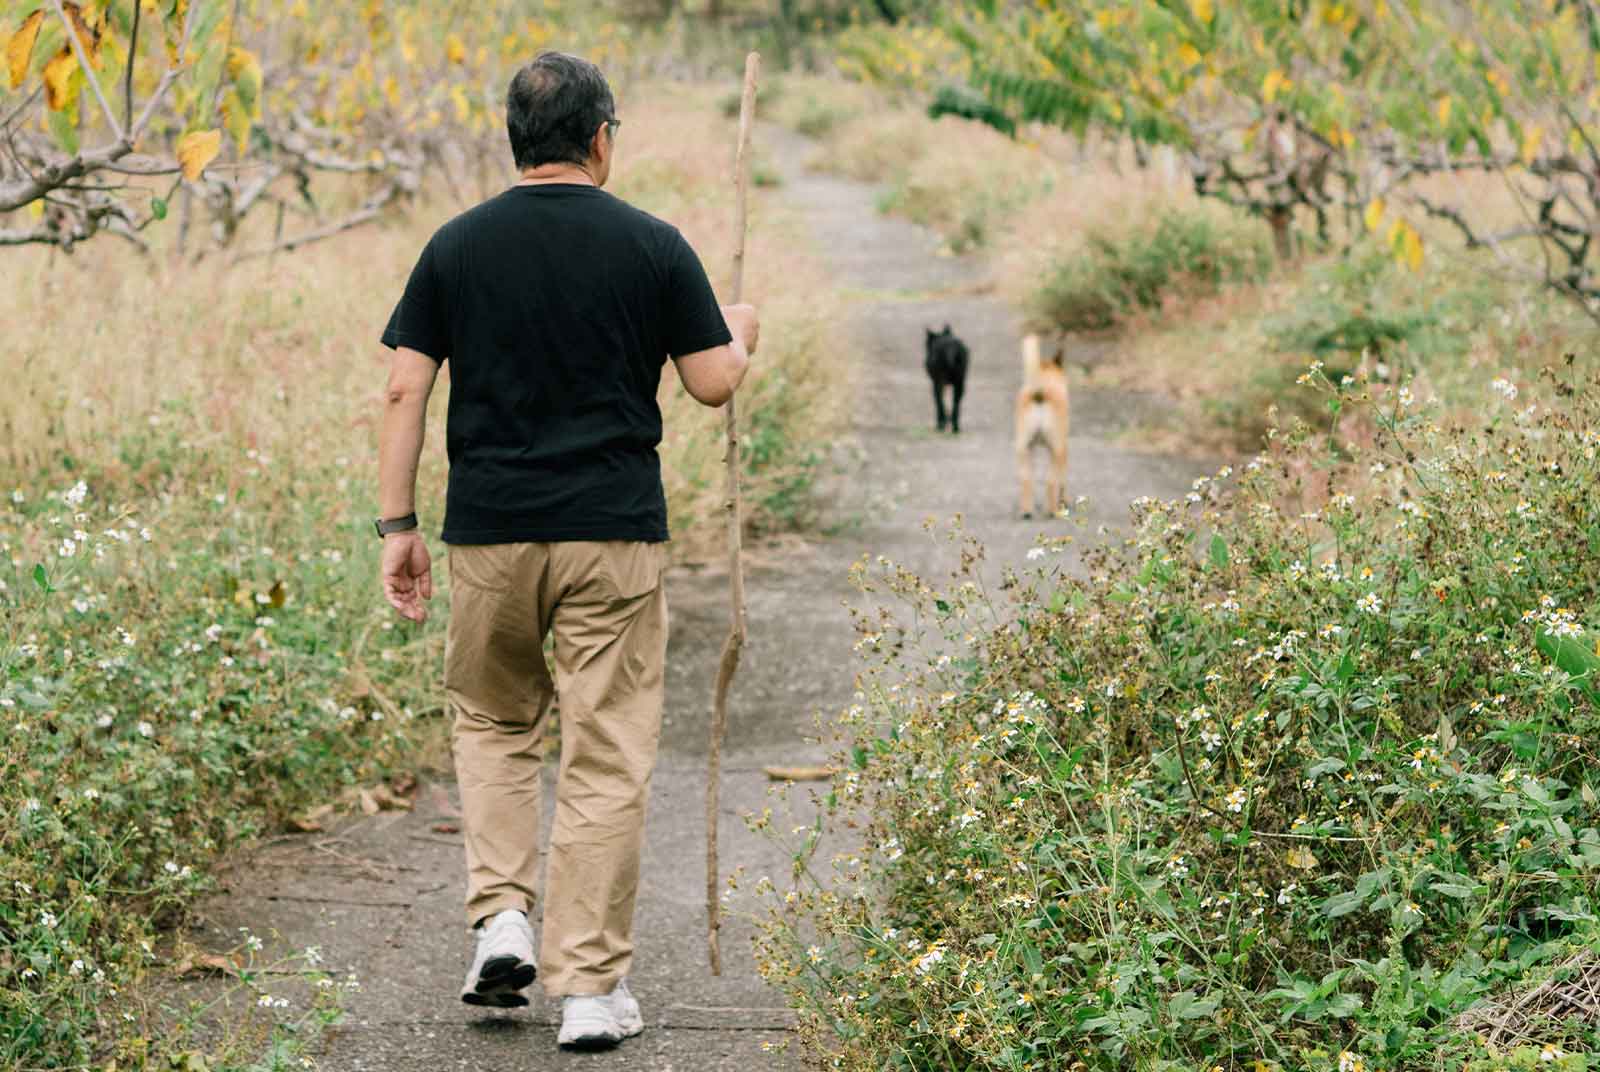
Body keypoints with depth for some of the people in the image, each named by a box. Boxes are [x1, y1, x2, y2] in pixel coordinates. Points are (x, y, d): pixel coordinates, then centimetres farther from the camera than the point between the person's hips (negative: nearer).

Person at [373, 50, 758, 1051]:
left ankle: (501, 917, 7)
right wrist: (741, 336, 23)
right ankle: (591, 986, 2)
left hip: (488, 532, 2)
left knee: (494, 722, 22)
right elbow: (714, 384, 1)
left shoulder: (458, 245, 2)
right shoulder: (653, 246, -2)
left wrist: (398, 526, 5)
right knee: (608, 760, 3)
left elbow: (406, 391, 0)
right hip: (614, 535, -2)